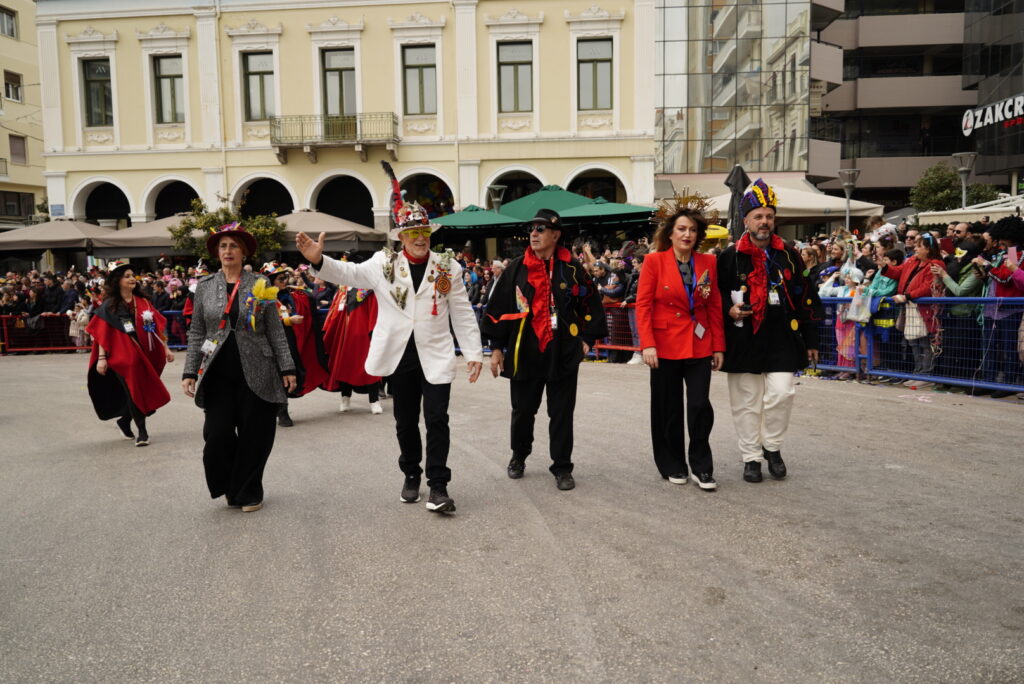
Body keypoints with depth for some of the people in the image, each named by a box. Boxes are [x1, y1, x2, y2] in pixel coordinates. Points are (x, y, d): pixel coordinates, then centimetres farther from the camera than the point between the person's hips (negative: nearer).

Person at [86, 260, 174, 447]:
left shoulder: (142, 302, 8)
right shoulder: (109, 305, -3)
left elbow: (157, 325, 9)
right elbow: (102, 333, -7)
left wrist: (166, 348, 5)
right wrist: (101, 358, -13)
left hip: (143, 353, 4)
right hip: (122, 355, -4)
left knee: (142, 390, 10)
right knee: (134, 391, -4)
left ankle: (124, 421, 33)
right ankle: (142, 431, 6)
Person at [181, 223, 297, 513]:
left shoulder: (260, 285, 2)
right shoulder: (204, 286, 7)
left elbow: (276, 331, 2)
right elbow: (196, 333, 9)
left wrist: (287, 368, -3)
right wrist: (190, 372, 2)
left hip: (256, 373, -1)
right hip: (219, 375, 1)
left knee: (254, 437, 4)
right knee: (216, 436, -3)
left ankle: (249, 492, 24)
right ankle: (232, 487, 23)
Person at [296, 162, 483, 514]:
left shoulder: (447, 267, 0)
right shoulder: (384, 264, 3)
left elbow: (463, 314, 1)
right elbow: (348, 273, -8)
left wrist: (473, 353, -2)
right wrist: (318, 260, -26)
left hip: (435, 356, -1)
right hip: (399, 356, 2)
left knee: (436, 419, -6)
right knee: (405, 422, 14)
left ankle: (438, 485, 3)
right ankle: (411, 475, 32)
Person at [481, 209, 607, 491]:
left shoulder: (572, 269, 1)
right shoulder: (516, 269, 2)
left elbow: (591, 304, 7)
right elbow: (498, 307, 3)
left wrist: (587, 339, 2)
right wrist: (497, 347, 1)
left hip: (564, 355, -1)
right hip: (524, 354, 1)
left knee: (562, 414, 5)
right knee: (522, 410, 14)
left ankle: (562, 467, 18)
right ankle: (518, 456, 37)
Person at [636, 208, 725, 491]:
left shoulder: (708, 263, 5)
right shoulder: (654, 261, -4)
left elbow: (715, 306, 7)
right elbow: (643, 305, -7)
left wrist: (718, 346, 3)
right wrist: (647, 344, -15)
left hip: (700, 345, 2)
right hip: (665, 345, -2)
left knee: (700, 406, -5)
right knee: (668, 409, 7)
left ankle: (701, 468, 10)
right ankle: (673, 466, 23)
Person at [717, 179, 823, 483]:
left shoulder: (789, 255, 7)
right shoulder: (731, 257, 0)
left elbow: (805, 299, 10)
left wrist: (810, 340, 9)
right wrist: (728, 310, -14)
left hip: (782, 340, 2)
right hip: (744, 341, -1)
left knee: (781, 394, -5)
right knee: (746, 402, 5)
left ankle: (772, 447, 20)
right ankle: (751, 457, 20)